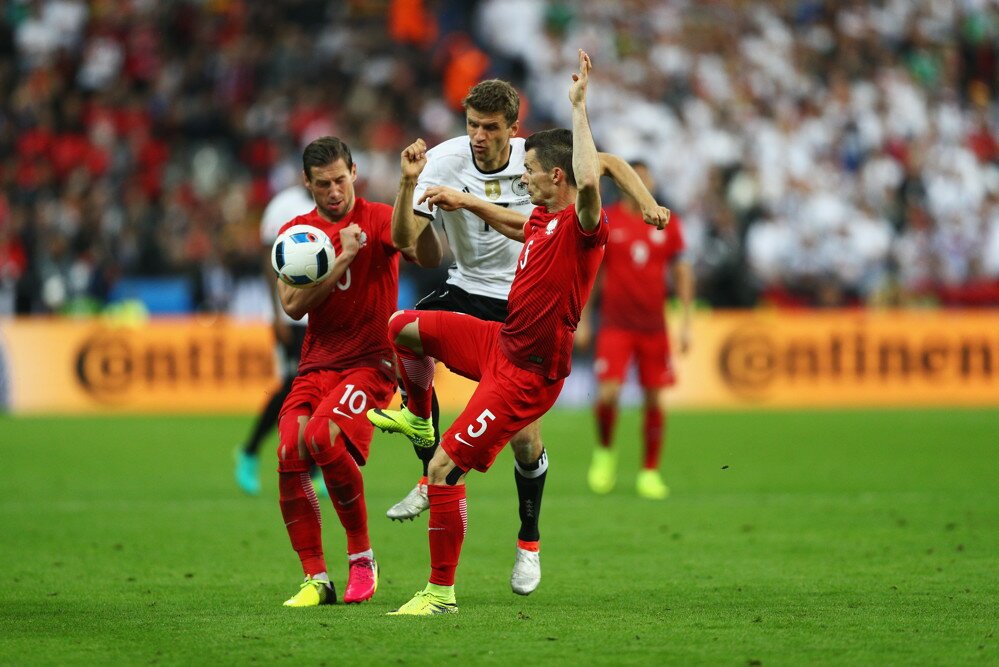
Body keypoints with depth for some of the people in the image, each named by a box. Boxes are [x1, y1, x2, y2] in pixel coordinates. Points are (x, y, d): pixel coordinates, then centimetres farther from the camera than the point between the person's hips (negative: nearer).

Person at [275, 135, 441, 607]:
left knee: (323, 437, -28)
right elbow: (293, 305, -3)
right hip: (316, 364, 4)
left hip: (370, 360, -4)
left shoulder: (379, 219, -1)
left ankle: (362, 555, -12)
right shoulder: (295, 232, 10)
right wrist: (343, 257, -12)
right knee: (289, 456, -15)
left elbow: (429, 258, -20)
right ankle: (316, 580, -5)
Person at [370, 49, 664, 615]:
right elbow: (516, 227, 33)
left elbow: (589, 181, -45)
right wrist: (465, 201, 34)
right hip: (500, 340, 9)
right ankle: (418, 419, 39)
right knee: (403, 327, 16)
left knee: (446, 468, -12)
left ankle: (442, 593, -3)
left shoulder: (583, 225, -22)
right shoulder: (543, 222, 6)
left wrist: (579, 107, -39)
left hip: (527, 373, -9)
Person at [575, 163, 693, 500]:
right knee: (608, 393, -15)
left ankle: (650, 472, 11)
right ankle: (605, 452, 13)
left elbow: (681, 271, 11)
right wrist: (582, 321, 3)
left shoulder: (667, 223, 5)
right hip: (615, 323, -2)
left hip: (654, 325, 2)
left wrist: (686, 322, 6)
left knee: (655, 399, 0)